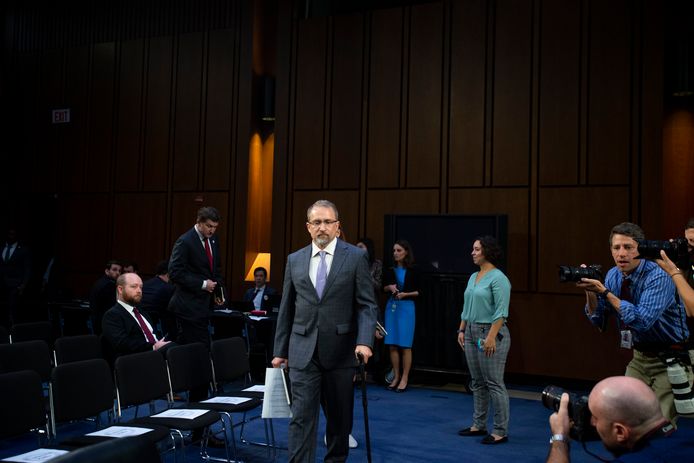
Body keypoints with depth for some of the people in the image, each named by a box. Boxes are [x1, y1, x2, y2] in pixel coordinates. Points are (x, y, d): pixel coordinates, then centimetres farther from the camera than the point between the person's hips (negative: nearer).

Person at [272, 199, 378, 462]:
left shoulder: (356, 257, -1)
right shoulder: (295, 260, 8)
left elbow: (367, 304, -4)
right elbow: (286, 309, 11)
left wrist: (365, 341, -19)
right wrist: (280, 350, 11)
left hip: (340, 349, -1)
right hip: (303, 351, 1)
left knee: (340, 415, 12)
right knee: (302, 416, -4)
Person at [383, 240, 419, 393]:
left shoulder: (412, 271, -3)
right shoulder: (390, 270, 9)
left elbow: (418, 291, 0)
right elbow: (384, 287, 19)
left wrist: (406, 294, -14)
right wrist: (390, 287, -2)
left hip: (406, 307, -4)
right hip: (391, 306, 4)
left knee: (405, 345, -3)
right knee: (392, 344, 4)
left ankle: (405, 378, 5)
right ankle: (396, 376, 15)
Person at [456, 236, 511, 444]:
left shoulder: (498, 278, -12)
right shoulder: (473, 277, 14)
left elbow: (501, 311, -18)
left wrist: (491, 336, -23)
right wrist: (462, 330, 15)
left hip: (490, 333, -9)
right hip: (472, 333, 9)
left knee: (494, 383, -5)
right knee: (477, 382, 13)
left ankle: (500, 431, 2)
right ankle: (478, 425, 22)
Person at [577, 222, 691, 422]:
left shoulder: (658, 276, -20)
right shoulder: (613, 275, 1)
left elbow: (642, 321, -31)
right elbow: (598, 320, 4)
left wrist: (605, 292, -31)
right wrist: (590, 291, -14)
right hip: (640, 357, 6)